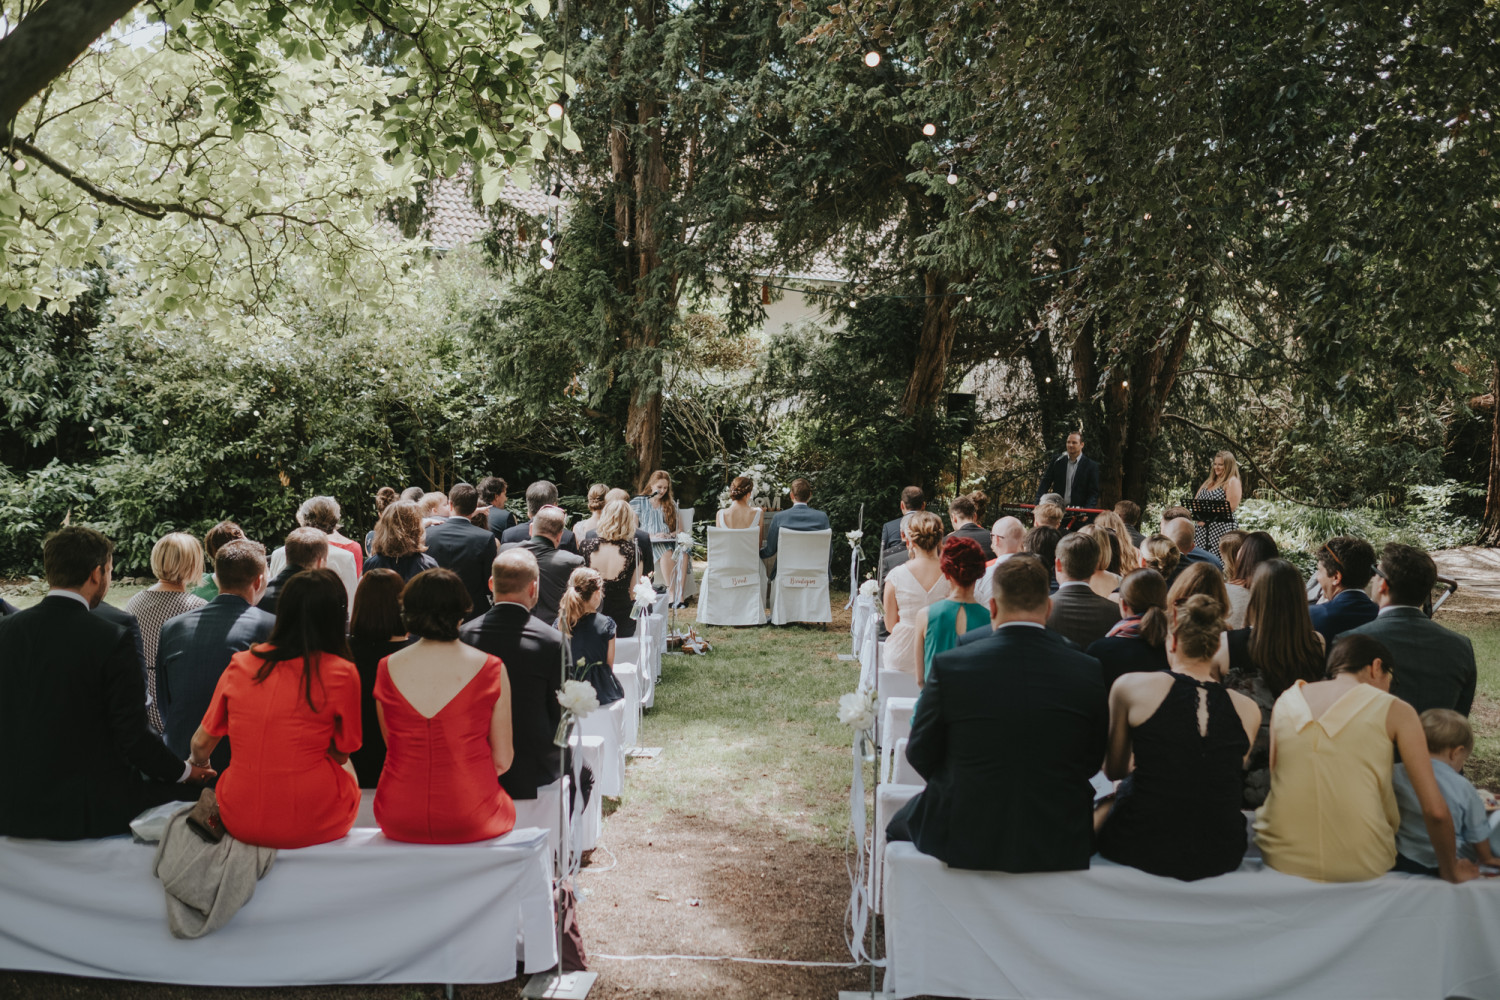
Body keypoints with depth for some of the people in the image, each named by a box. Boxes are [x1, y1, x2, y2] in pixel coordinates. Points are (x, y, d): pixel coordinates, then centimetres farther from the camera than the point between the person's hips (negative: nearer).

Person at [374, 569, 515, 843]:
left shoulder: (387, 668, -3)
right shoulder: (490, 669, -9)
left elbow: (392, 747, 9)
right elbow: (502, 761, -2)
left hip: (398, 821, 3)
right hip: (472, 821, -2)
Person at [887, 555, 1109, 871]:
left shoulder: (949, 665, -15)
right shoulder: (1089, 671, -10)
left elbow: (921, 756, -3)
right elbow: (1092, 762, 2)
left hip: (962, 843, -2)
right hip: (1061, 849, 2)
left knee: (899, 824, 29)